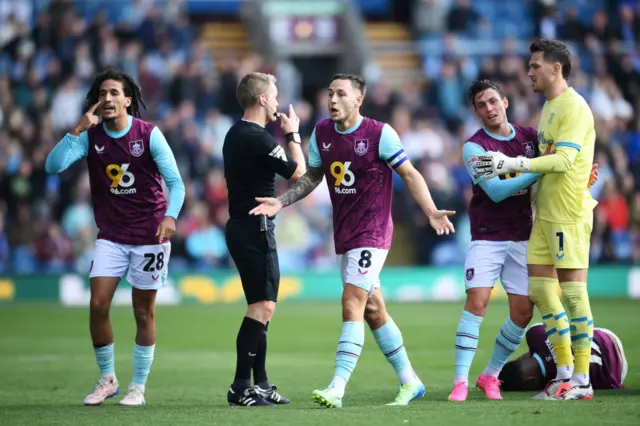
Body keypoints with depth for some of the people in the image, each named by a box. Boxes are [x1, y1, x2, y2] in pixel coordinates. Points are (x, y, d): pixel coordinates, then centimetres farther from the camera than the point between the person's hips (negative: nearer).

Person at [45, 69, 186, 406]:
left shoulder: (149, 134, -9)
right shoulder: (90, 135, -2)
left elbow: (175, 181, -9)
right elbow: (53, 166, -14)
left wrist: (170, 216, -26)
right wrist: (76, 130, -22)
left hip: (149, 236, -2)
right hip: (110, 236, 2)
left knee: (143, 312, 3)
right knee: (98, 304, -8)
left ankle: (138, 387, 13)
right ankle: (107, 379, 10)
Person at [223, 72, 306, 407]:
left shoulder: (236, 134, 13)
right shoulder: (257, 138, -18)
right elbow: (298, 172, -10)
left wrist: (284, 135, 20)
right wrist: (293, 134, 1)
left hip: (242, 226, 11)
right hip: (255, 228, -11)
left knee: (262, 307, 15)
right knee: (263, 306, -11)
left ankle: (260, 384, 18)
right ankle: (241, 388, -13)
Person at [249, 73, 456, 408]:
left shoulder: (380, 133, -12)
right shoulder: (321, 133, 4)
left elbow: (409, 174, -6)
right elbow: (312, 176, 15)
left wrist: (431, 211, -16)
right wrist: (280, 202, 3)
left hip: (372, 232, -7)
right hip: (343, 233, 7)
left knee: (352, 304, -16)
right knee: (372, 310, 12)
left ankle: (337, 388, -20)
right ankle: (409, 381, 24)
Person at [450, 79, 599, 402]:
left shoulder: (530, 136, 5)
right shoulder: (474, 146, -9)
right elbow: (495, 191, -19)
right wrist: (539, 170, -25)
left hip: (522, 237, 4)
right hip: (487, 238, -4)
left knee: (523, 312, 0)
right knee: (477, 302, -17)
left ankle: (490, 376, 15)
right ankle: (461, 381, -14)